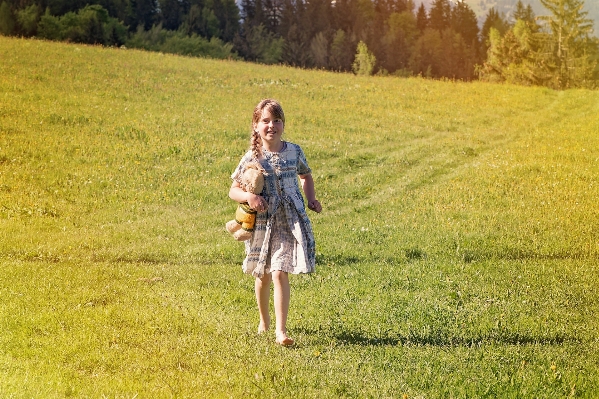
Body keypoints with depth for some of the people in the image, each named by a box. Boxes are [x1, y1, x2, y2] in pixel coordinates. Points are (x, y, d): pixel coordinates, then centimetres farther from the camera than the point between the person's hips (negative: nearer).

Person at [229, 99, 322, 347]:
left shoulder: (294, 152, -1)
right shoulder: (252, 158, -6)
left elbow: (306, 176, 20)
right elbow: (233, 190, -1)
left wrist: (311, 199, 4)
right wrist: (248, 197, -22)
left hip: (290, 221, -1)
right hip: (262, 223, 1)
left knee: (280, 274, -14)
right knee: (263, 276, 15)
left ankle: (281, 330, -14)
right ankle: (264, 320, 40)